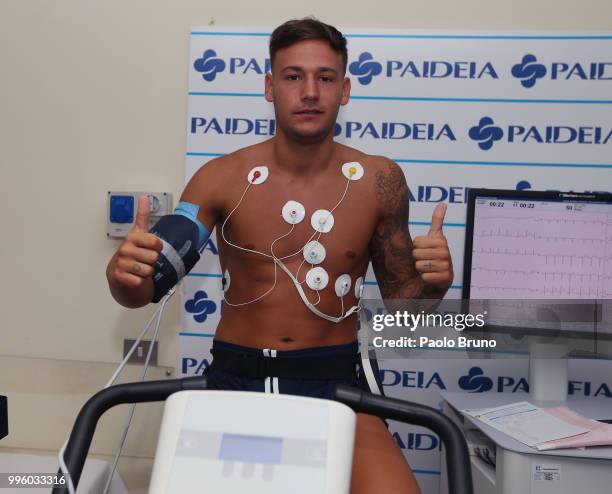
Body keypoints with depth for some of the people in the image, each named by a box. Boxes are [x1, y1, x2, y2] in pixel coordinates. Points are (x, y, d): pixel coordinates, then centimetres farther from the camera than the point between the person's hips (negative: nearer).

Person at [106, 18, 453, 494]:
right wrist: (124, 273, -25)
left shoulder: (379, 180, -3)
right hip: (235, 377, 1)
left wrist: (433, 282, -16)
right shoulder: (223, 178, -6)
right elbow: (147, 289, -2)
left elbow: (399, 298, 6)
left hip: (335, 379, 0)